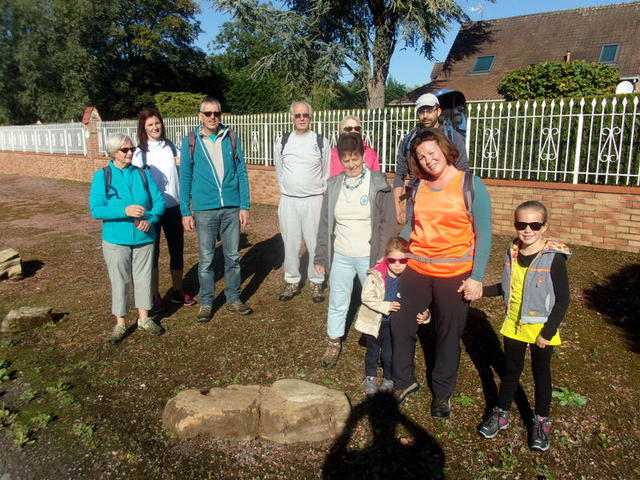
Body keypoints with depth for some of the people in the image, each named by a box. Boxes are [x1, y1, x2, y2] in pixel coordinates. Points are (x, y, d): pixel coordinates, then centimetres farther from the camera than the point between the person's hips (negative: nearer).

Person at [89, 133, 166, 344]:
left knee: (144, 278, 12)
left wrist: (150, 219, -20)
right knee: (119, 281, 8)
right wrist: (124, 211, -26)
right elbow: (96, 209, -12)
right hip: (116, 240, -2)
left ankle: (144, 319, 29)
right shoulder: (101, 176, -6)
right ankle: (120, 324, 23)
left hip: (144, 238, 2)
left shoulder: (143, 174, 1)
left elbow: (159, 201, -1)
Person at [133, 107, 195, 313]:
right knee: (152, 253, 6)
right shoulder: (140, 152, -5)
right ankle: (155, 296, 19)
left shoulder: (170, 147, 7)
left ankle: (177, 291, 28)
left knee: (177, 249, 11)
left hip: (173, 207, 4)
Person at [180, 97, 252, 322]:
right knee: (206, 259, 7)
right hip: (204, 210, -1)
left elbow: (242, 173, 5)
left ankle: (234, 299, 24)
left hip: (232, 208, 2)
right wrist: (185, 212, -1)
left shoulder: (232, 139, 5)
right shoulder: (190, 142, 1)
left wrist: (244, 206, -1)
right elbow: (185, 179, 3)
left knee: (233, 257, 10)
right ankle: (206, 303, 20)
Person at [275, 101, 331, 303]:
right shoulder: (282, 142, 7)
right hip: (288, 201, 2)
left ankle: (316, 283, 14)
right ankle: (292, 282, 20)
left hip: (314, 200, -2)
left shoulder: (321, 142, 2)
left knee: (315, 243, -1)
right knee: (290, 243, 6)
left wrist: (325, 199, 7)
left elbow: (327, 175, 8)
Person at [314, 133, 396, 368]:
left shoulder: (378, 184, -9)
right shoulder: (334, 185, 3)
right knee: (337, 303, 15)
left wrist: (383, 258, -12)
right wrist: (321, 256, 7)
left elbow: (387, 224, -8)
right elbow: (325, 223, 8)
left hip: (369, 258, -3)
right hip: (340, 257, 3)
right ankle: (334, 343, 34)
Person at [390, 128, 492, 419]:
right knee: (400, 324, 7)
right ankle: (404, 381, 31)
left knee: (448, 335, 10)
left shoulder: (471, 186, -8)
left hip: (454, 275, -3)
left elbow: (483, 236, -7)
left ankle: (442, 392, 32)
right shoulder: (418, 187, 3)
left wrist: (476, 278, -11)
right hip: (416, 270, 4)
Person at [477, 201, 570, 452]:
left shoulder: (554, 257, -19)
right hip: (513, 325, 4)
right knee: (511, 369, 17)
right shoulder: (513, 252, -3)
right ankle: (501, 414, 33)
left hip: (541, 329, -4)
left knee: (541, 372, 14)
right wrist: (480, 290, 1)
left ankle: (541, 421, 32)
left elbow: (562, 299, -15)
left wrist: (548, 332, -15)